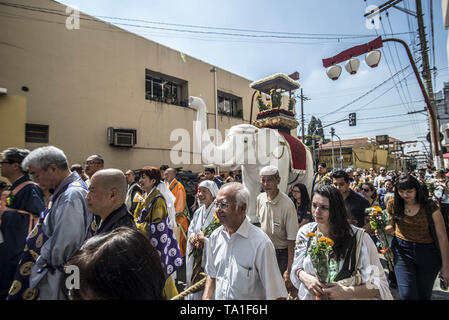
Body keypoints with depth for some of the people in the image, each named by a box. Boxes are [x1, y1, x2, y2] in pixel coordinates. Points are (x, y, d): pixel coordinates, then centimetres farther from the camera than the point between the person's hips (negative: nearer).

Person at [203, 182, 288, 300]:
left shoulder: (261, 243, -25)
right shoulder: (215, 236, -5)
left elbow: (276, 294, -19)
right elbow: (211, 276, 6)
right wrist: (206, 297, -6)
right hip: (217, 297, 4)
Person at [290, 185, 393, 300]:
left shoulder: (359, 238, -19)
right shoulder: (305, 232, -9)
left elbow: (380, 284, -17)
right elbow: (297, 267, 1)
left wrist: (348, 292, -30)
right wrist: (305, 278, -19)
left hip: (345, 296, -2)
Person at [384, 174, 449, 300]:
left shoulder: (429, 206, -11)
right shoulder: (393, 205, -4)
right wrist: (388, 228, -13)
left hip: (427, 252, 0)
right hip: (402, 250, 0)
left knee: (424, 295, 14)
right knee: (407, 294, -8)